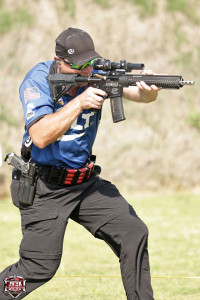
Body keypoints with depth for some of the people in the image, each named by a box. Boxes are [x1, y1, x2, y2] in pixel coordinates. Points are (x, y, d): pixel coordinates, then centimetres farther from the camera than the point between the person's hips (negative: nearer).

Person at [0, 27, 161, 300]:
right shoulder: (38, 81, -17)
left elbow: (136, 93, -19)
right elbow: (41, 136, -29)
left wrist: (147, 91, -43)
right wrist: (79, 102, -35)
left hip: (86, 182, 5)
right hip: (45, 189, -5)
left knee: (133, 234, -3)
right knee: (40, 266, -9)